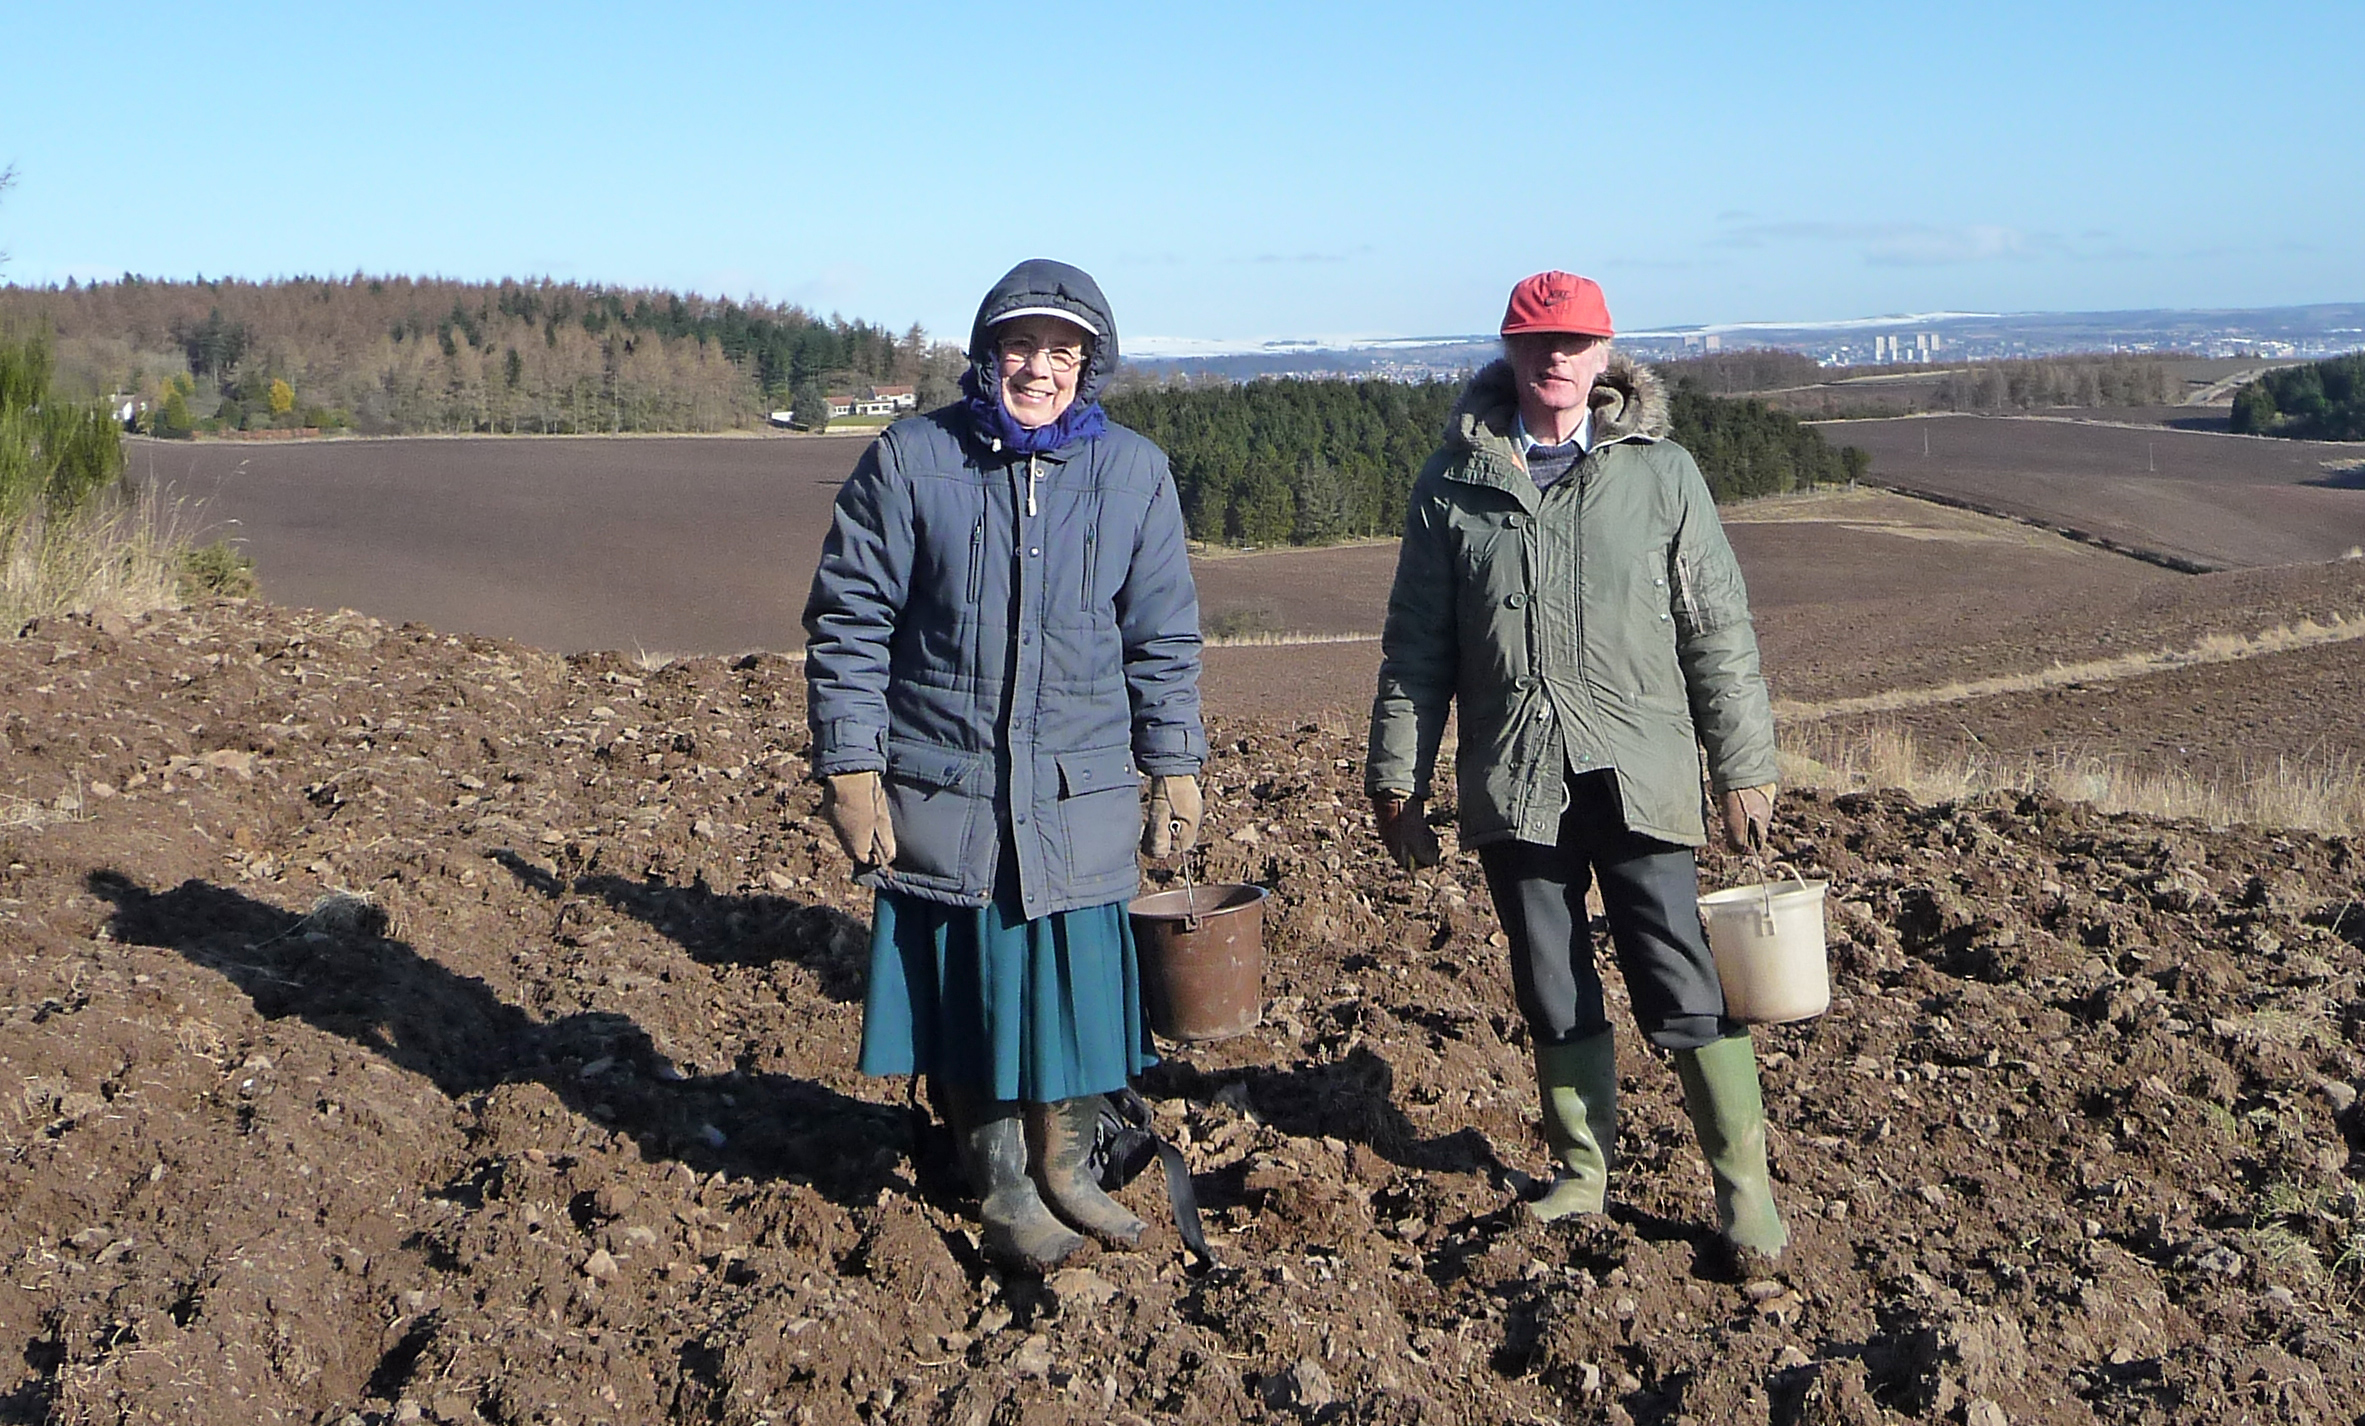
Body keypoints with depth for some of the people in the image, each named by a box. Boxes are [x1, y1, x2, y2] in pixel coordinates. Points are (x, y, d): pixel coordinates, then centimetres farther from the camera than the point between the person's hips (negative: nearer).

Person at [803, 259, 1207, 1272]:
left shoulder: (1134, 474, 3)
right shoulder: (910, 462, -4)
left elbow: (1163, 637, 9)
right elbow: (847, 624, -2)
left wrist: (1174, 768, 6)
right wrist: (850, 769, -6)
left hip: (1080, 798, 2)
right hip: (940, 796, -1)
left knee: (1076, 983, 7)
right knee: (966, 989, 7)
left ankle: (1065, 1169, 29)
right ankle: (1000, 1186, 25)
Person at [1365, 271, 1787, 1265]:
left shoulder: (1659, 473, 3)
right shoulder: (1455, 482, 5)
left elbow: (1717, 631, 5)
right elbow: (1416, 644, 7)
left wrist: (1743, 766, 3)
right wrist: (1397, 779, 6)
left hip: (1636, 774, -1)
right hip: (1512, 782, 2)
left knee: (1682, 985, -2)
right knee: (1553, 991, 11)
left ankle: (1743, 1183, 12)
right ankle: (1583, 1172, 27)